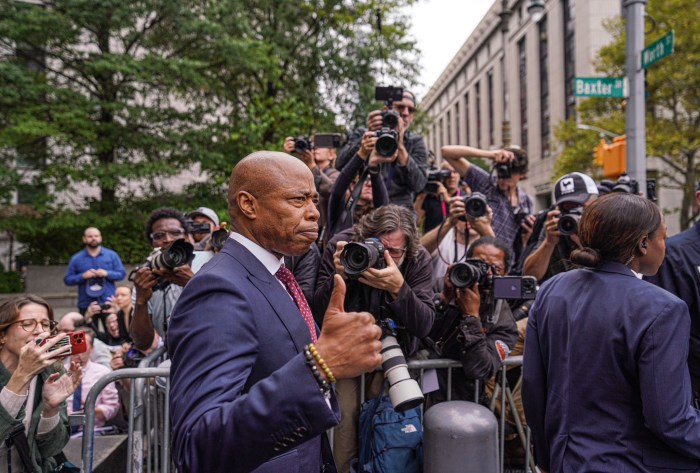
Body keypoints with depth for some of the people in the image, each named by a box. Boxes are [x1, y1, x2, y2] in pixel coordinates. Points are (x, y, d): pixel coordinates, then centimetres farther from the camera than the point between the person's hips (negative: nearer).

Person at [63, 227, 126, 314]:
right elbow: (67, 279, 5)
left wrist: (107, 273, -13)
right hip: (86, 305, 0)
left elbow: (121, 273, 4)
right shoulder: (76, 258, 6)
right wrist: (83, 276, -12)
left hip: (108, 303, 0)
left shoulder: (112, 255, 6)